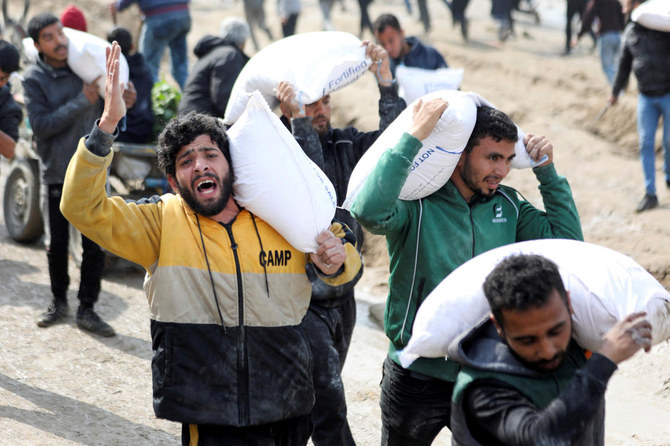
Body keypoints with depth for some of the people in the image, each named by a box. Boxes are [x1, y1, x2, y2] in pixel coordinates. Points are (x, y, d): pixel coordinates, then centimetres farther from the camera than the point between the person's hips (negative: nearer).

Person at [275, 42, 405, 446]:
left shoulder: (345, 144, 6)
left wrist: (385, 79, -15)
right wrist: (299, 120, -32)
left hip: (342, 295, 6)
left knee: (322, 395, 17)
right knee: (328, 396, -13)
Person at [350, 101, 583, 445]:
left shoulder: (508, 206, 4)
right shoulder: (415, 202, -14)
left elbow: (568, 241, 4)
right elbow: (370, 212, -35)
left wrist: (547, 172, -2)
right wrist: (414, 136, -33)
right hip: (417, 377, -4)